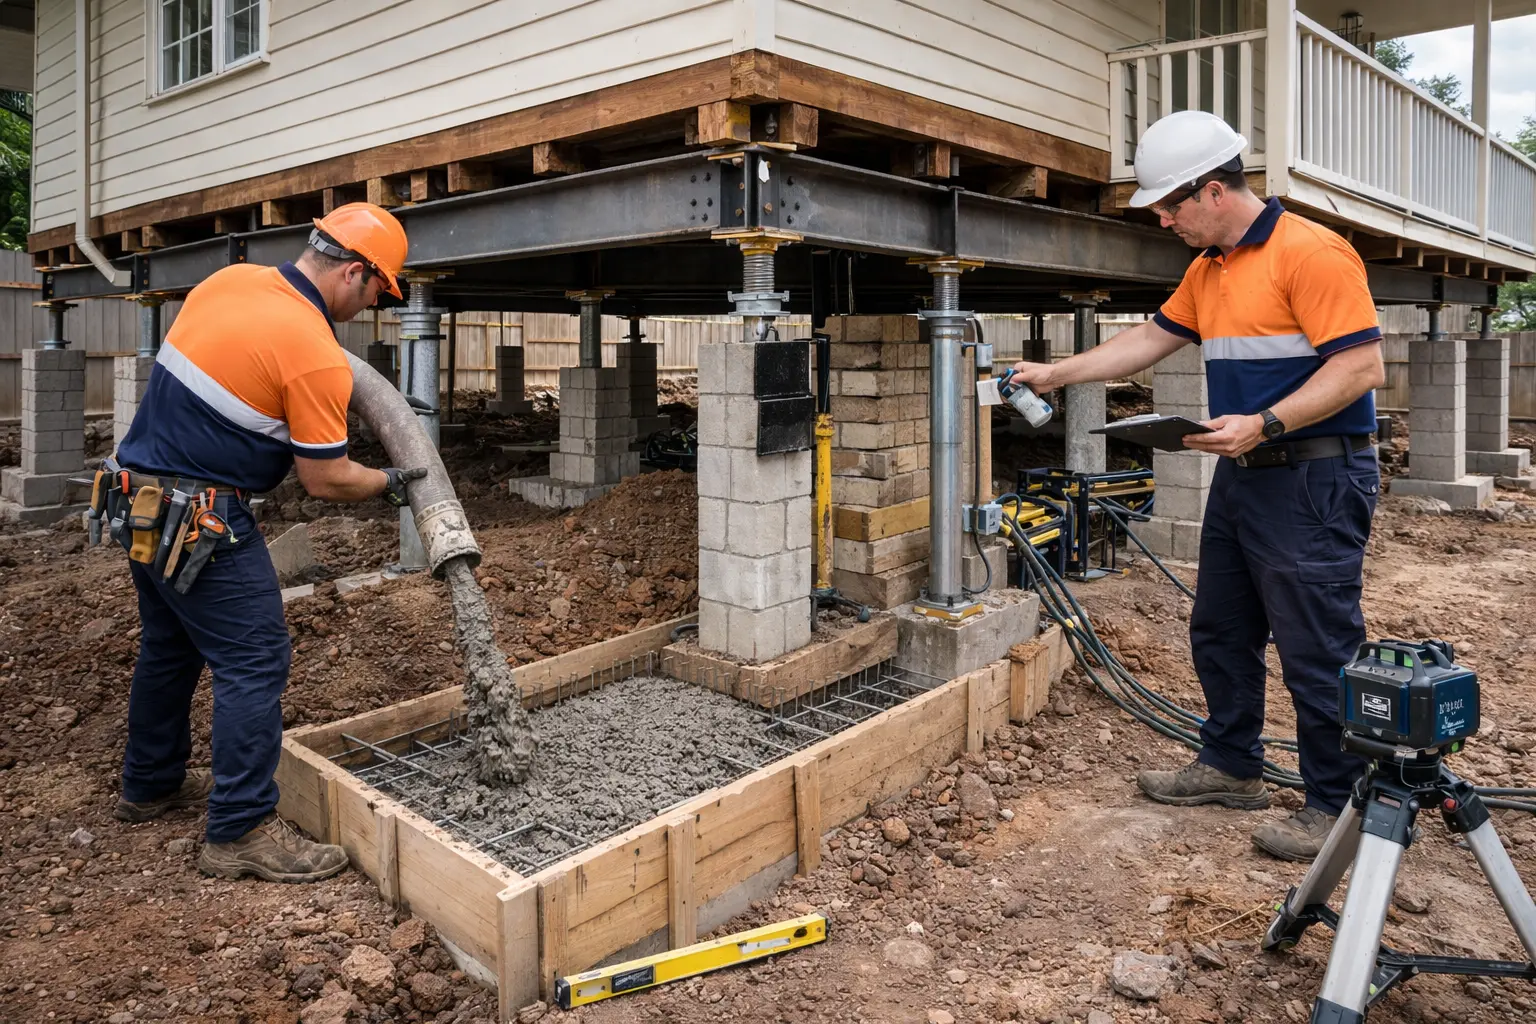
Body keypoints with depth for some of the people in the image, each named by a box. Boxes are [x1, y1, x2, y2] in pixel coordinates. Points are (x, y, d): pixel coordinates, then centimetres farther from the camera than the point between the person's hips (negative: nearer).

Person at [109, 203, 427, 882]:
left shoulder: (231, 278, 4)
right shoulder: (318, 357, -20)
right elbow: (327, 481, -14)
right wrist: (390, 483, 3)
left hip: (139, 494, 10)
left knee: (169, 645, 22)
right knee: (253, 663, -3)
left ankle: (150, 784, 39)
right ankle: (242, 832, 4)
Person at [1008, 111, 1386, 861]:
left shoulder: (1310, 252, -15)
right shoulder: (1208, 270, 14)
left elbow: (1361, 365, -20)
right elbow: (1149, 340, 21)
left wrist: (1263, 423, -25)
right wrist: (1057, 374, 19)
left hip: (1314, 480, -10)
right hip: (1243, 475, 10)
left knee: (1316, 651, -2)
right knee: (1220, 632, 16)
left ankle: (1335, 807, 13)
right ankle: (1231, 767, 32)